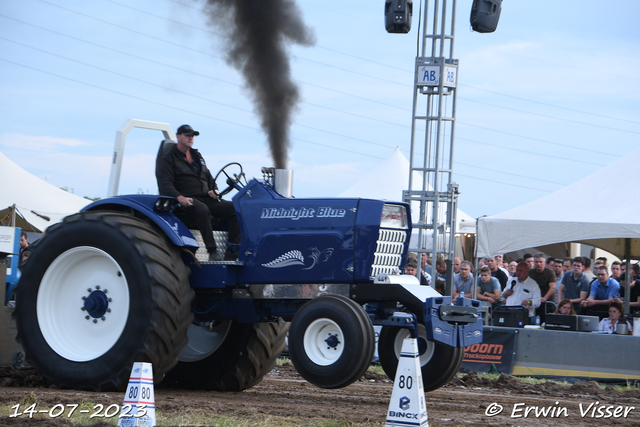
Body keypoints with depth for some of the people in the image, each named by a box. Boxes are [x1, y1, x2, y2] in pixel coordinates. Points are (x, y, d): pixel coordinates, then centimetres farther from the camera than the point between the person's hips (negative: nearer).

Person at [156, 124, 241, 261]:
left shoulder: (197, 156, 26)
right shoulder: (168, 159, 4)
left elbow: (209, 178, 33)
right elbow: (164, 184, -10)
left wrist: (213, 190, 9)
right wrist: (179, 197, -28)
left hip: (206, 198, 7)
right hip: (189, 200, -7)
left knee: (235, 209, -16)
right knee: (202, 210, -42)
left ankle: (232, 253, -23)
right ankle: (212, 252, -41)